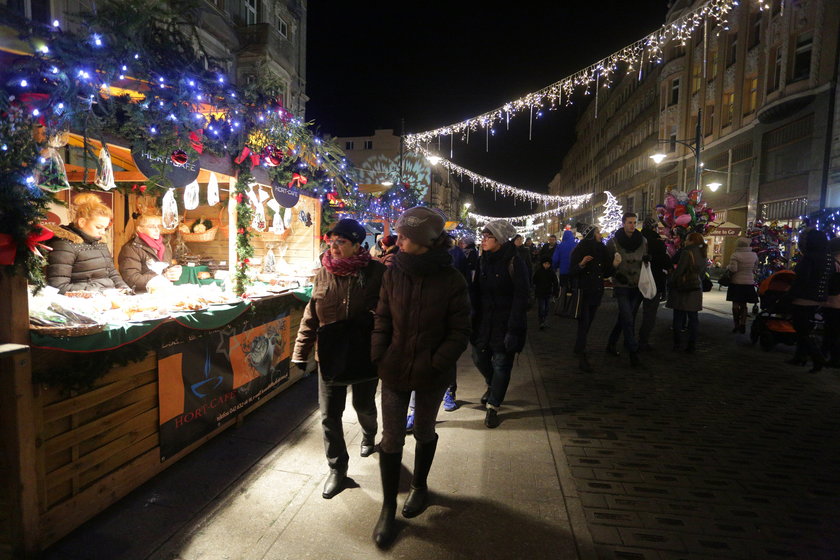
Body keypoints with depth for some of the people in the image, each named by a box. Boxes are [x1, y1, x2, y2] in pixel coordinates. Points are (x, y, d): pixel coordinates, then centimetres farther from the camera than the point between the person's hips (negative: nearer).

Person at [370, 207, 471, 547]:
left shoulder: (451, 281, -16)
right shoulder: (393, 273, -9)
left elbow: (460, 332, -11)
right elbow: (382, 320, -1)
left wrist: (435, 363, -17)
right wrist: (378, 357, -8)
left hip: (432, 374, -1)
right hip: (394, 369, 2)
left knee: (424, 432, 21)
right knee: (391, 439, 9)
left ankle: (419, 486, 48)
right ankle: (388, 510, 28)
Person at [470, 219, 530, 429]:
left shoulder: (514, 263, -14)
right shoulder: (483, 260, 5)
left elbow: (520, 299, -15)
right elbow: (476, 291, 10)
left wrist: (513, 330, -18)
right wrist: (473, 317, 4)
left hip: (504, 323, -5)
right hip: (483, 322, 6)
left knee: (501, 364, 5)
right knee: (479, 357, 11)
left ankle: (493, 407, 23)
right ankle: (492, 385, 43)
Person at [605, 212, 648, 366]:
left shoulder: (642, 241, 6)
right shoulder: (614, 242, -4)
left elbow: (646, 260, 20)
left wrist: (647, 260, -3)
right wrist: (615, 273, -17)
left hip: (637, 285, 4)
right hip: (621, 285, -4)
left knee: (624, 318, 10)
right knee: (628, 320, -11)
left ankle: (611, 344, 25)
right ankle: (633, 351, -3)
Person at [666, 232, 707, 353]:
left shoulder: (687, 252, -14)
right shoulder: (702, 254, 9)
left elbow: (679, 270, -16)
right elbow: (702, 272, 18)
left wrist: (671, 282, -3)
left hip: (682, 288, -6)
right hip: (696, 288, 6)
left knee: (678, 317, 3)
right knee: (693, 318, 8)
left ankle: (678, 344, 7)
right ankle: (691, 346, 12)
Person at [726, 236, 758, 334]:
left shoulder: (735, 255, -14)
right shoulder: (754, 255, 3)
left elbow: (733, 269, -20)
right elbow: (754, 269, 11)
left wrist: (728, 267, 0)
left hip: (737, 282, -4)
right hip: (749, 283, 4)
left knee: (736, 304, 3)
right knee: (744, 304, 13)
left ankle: (736, 325, 4)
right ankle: (743, 324, 14)